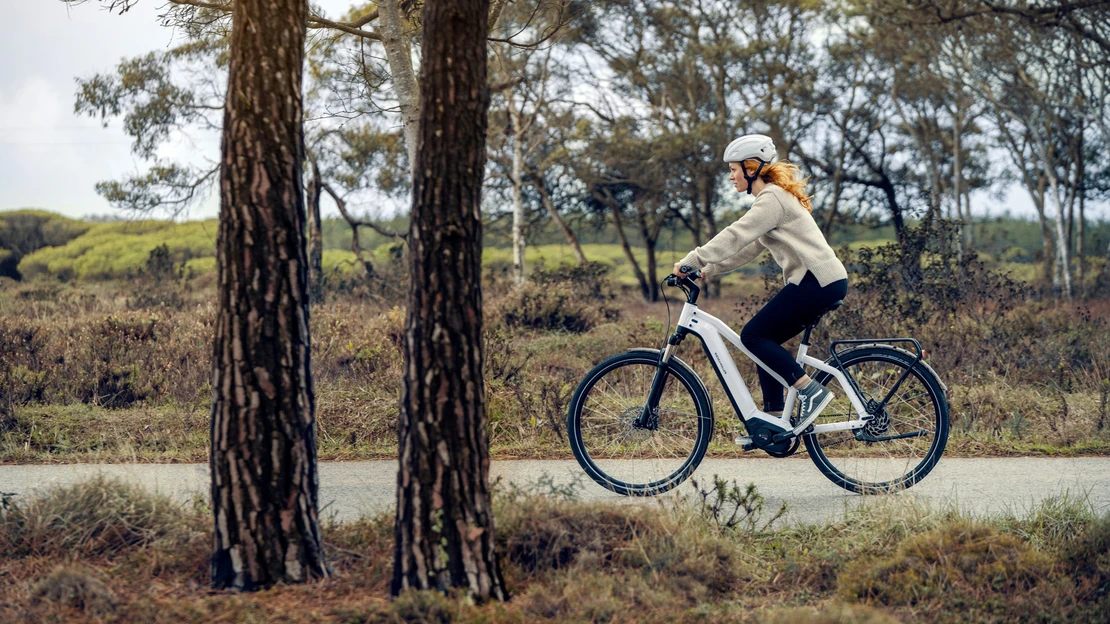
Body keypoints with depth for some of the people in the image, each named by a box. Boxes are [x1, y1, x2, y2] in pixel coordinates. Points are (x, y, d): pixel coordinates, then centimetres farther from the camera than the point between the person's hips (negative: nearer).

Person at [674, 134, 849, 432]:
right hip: (822, 281, 10)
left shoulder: (773, 198, -10)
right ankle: (774, 417, 9)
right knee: (763, 339, 10)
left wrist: (691, 261, -20)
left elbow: (735, 236, -20)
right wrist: (705, 271, 15)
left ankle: (811, 391, -13)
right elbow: (748, 248, 22)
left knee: (754, 335, -11)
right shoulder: (775, 198, 21)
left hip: (818, 281, -10)